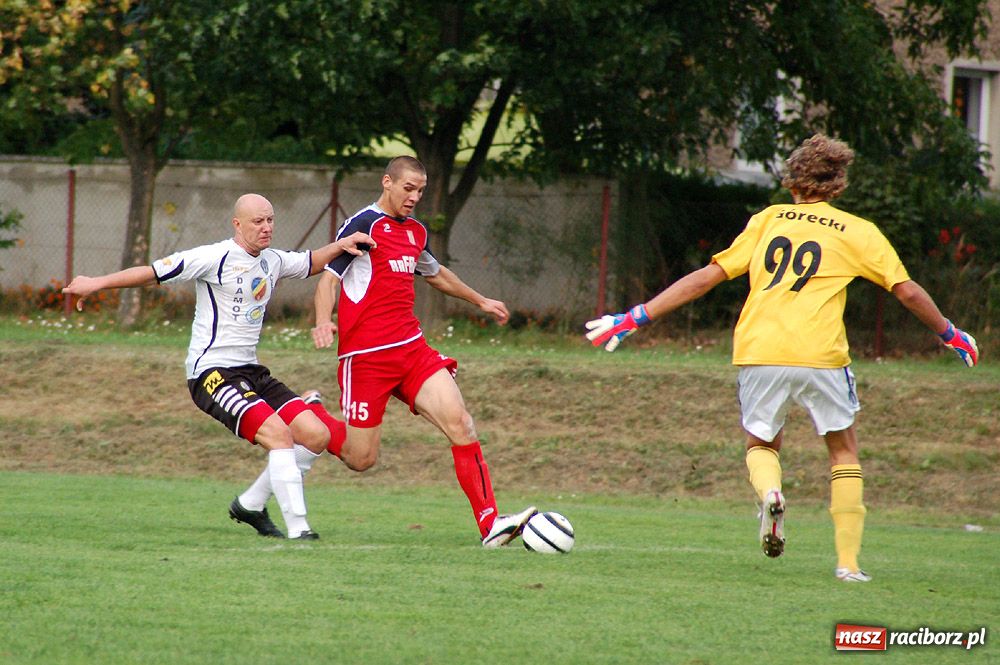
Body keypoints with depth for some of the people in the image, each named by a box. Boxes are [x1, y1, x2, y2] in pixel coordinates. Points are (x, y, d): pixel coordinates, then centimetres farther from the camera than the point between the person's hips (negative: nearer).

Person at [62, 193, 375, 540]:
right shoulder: (217, 258, -10)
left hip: (251, 372, 8)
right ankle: (297, 528, -25)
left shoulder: (273, 261, 13)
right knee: (278, 434, -26)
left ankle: (251, 504, 12)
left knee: (317, 434, -2)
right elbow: (155, 272, -10)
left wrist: (339, 246, 13)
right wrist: (97, 283, -12)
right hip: (212, 372, -8)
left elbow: (309, 263, 33)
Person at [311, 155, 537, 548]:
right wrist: (323, 322, -30)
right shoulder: (364, 224, -7)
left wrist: (480, 301, 48)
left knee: (460, 422, -13)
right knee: (361, 459, -3)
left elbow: (434, 273, 37)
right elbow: (329, 278, -11)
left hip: (411, 347, 6)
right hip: (366, 355, -6)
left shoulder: (416, 231, 17)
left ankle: (491, 524, -18)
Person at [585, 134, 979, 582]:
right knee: (844, 450, 17)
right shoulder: (858, 232, 10)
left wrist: (638, 317, 16)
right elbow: (907, 292, 9)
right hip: (820, 355, -1)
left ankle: (769, 491, -14)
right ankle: (848, 561, 8)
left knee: (761, 443, 21)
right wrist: (950, 335, 27)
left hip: (758, 351, 1)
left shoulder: (767, 220, 15)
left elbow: (708, 277, 11)